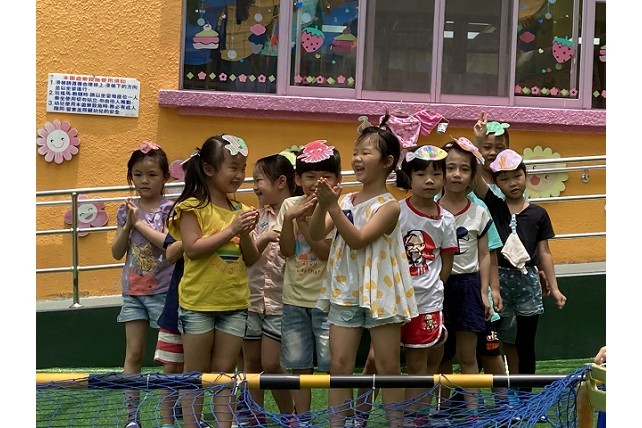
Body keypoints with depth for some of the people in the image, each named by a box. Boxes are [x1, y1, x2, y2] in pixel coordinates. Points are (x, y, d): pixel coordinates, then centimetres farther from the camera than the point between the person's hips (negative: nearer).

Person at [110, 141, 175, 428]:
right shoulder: (126, 210, 6)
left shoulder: (169, 209, -6)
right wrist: (128, 224, -10)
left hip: (163, 290, -4)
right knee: (133, 353, 6)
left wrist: (139, 222, -17)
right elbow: (117, 252, 4)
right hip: (133, 291, 4)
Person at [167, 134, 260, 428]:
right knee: (196, 373, 6)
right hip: (198, 303, -4)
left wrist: (245, 234, -11)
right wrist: (230, 230, -19)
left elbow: (251, 260, 8)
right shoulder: (193, 206, -7)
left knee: (225, 371, 8)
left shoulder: (239, 210, 9)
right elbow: (192, 249, -17)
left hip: (234, 303, 5)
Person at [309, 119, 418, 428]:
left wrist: (333, 206, -23)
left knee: (388, 365, 5)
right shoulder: (345, 200, 6)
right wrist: (322, 205, -17)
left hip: (379, 294, -4)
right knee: (339, 364, 5)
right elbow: (316, 234, -1)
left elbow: (358, 240, -20)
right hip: (344, 292, 5)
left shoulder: (389, 206, -10)